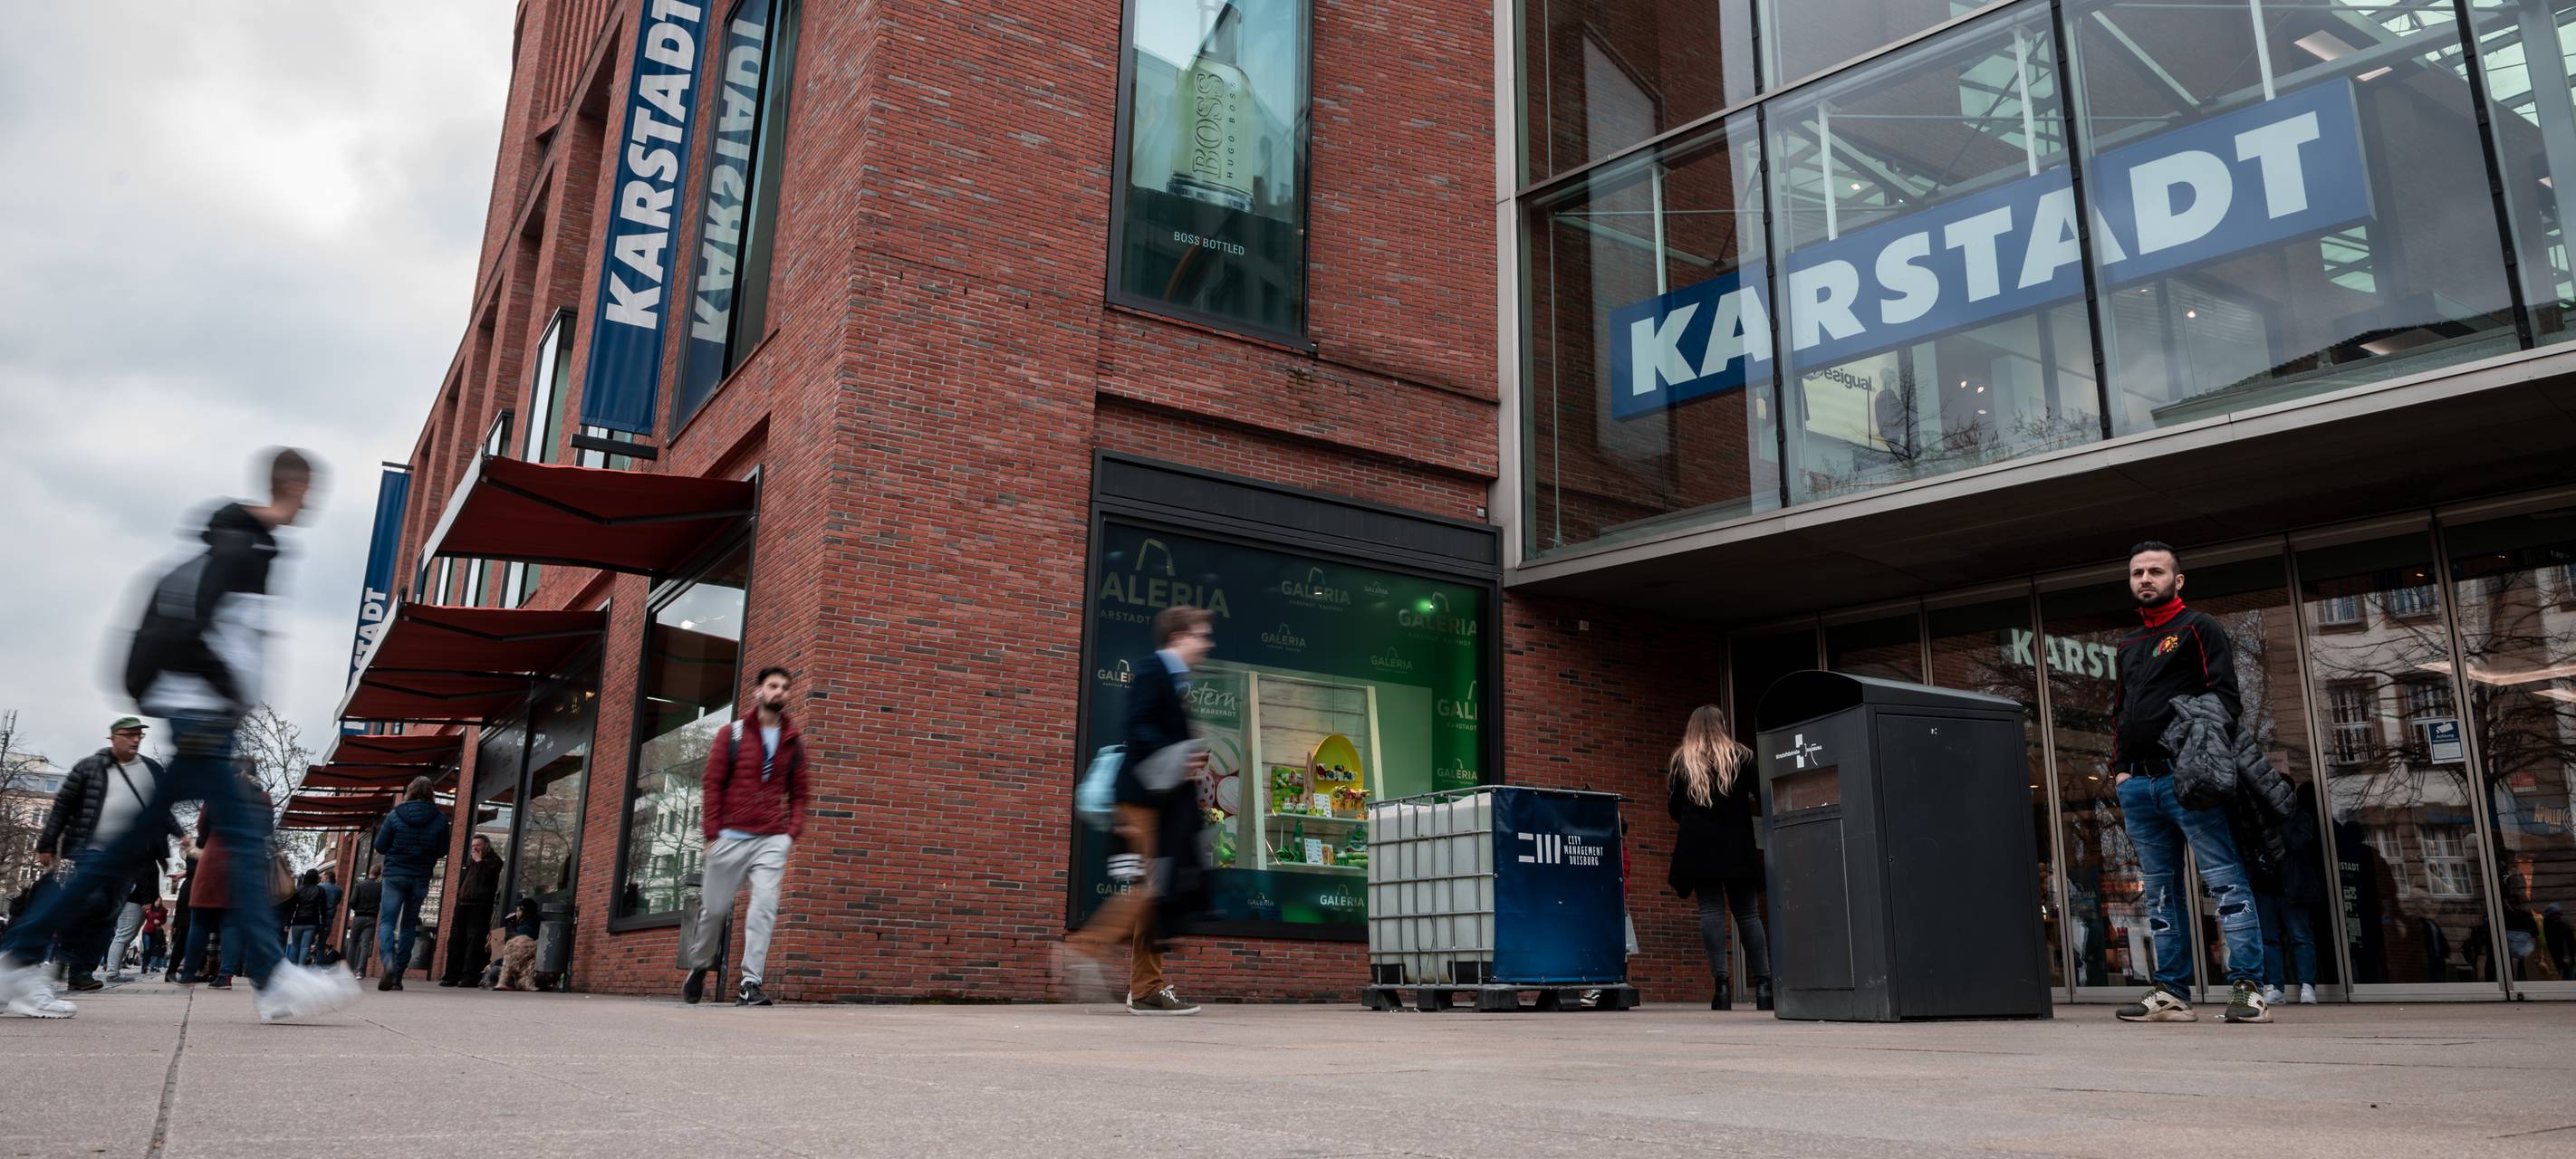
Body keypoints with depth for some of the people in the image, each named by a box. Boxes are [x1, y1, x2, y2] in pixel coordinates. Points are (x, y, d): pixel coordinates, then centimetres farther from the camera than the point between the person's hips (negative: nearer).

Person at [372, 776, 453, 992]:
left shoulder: (395, 815, -3)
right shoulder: (439, 818, 1)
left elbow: (380, 847, 2)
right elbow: (441, 852, 4)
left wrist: (380, 832, 21)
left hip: (395, 876, -2)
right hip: (420, 879, 2)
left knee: (386, 922, -3)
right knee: (408, 926, 11)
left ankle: (388, 962, -31)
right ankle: (398, 976, 9)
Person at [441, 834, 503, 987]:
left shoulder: (494, 861, 3)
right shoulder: (469, 862, 25)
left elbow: (486, 877, -14)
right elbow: (461, 883, 27)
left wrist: (479, 861, -5)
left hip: (479, 907, -7)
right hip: (463, 905, 7)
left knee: (474, 941, -10)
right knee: (455, 940, 4)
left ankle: (469, 977, -10)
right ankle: (452, 976, 8)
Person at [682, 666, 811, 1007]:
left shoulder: (793, 741, 10)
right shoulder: (731, 734, 2)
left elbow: (798, 793, 13)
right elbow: (713, 784, 0)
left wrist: (793, 831, 0)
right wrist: (712, 833, -5)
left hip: (772, 840, 1)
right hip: (731, 837, -1)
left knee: (764, 907, -12)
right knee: (716, 908, 8)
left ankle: (750, 984, -9)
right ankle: (699, 968, 33)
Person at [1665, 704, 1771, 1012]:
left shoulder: (1681, 762, 6)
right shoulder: (1742, 757, 6)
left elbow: (1674, 809, 7)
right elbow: (1763, 801, 3)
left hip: (1698, 846, 0)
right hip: (1737, 847, 0)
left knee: (1711, 909, -2)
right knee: (1748, 911, 6)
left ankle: (1722, 984, -12)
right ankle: (1763, 984, 1)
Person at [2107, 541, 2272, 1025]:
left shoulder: (2200, 628, 5)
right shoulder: (2128, 645, 24)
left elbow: (2225, 696, -4)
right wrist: (2120, 769, 15)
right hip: (2138, 782, 7)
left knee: (2226, 880, -8)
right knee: (2160, 891, 6)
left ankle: (2247, 988, -7)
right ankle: (2171, 993, 9)